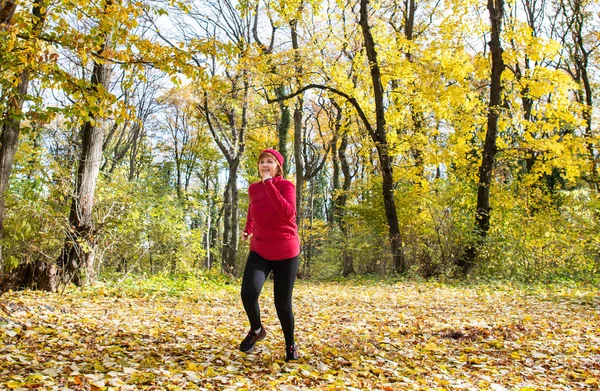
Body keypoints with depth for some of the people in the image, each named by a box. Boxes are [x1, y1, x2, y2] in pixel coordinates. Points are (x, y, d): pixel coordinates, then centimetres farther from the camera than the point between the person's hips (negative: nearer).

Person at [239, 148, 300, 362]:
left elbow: (287, 213, -31)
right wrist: (248, 229, 17)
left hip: (285, 252, -3)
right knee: (248, 292, -20)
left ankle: (290, 345, 28)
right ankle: (256, 329, 11)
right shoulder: (253, 189, 3)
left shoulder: (286, 186, -12)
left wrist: (269, 184, -28)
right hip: (259, 250, 3)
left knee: (282, 303, 2)